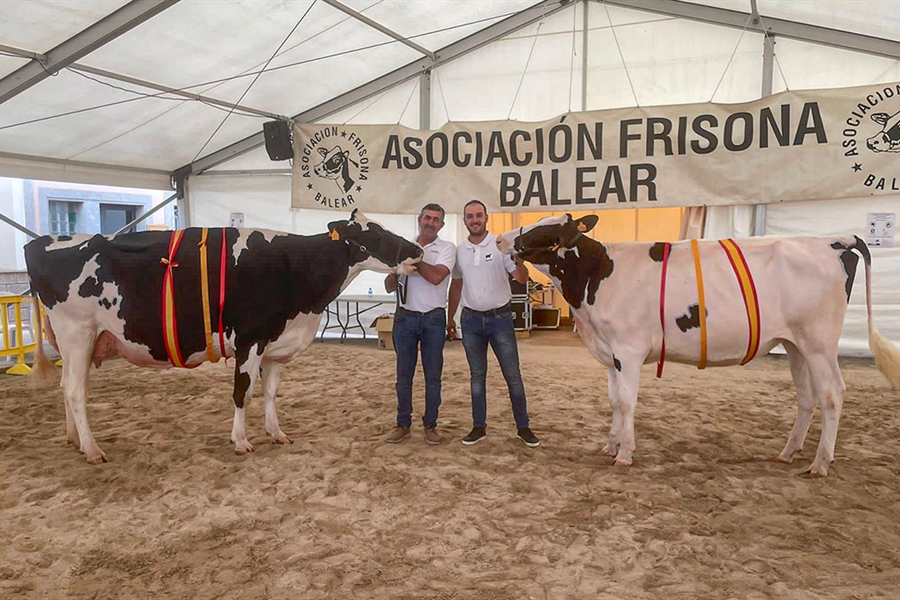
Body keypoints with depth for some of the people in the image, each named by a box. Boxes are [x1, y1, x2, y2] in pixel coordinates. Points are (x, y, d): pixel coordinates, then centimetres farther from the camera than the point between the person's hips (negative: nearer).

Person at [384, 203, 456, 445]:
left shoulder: (447, 248, 1)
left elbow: (436, 276, -18)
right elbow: (389, 287, 8)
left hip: (433, 319, -2)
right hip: (405, 317, 2)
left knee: (433, 376, 5)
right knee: (403, 375, 7)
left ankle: (430, 425, 18)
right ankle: (403, 425, 18)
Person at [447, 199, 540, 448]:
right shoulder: (460, 251, 6)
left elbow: (523, 279, -13)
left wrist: (517, 259, -33)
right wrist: (450, 319, 15)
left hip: (500, 318, -3)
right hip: (471, 319, 3)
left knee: (513, 375, 2)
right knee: (477, 375, 11)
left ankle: (523, 427, 15)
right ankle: (479, 427, 21)